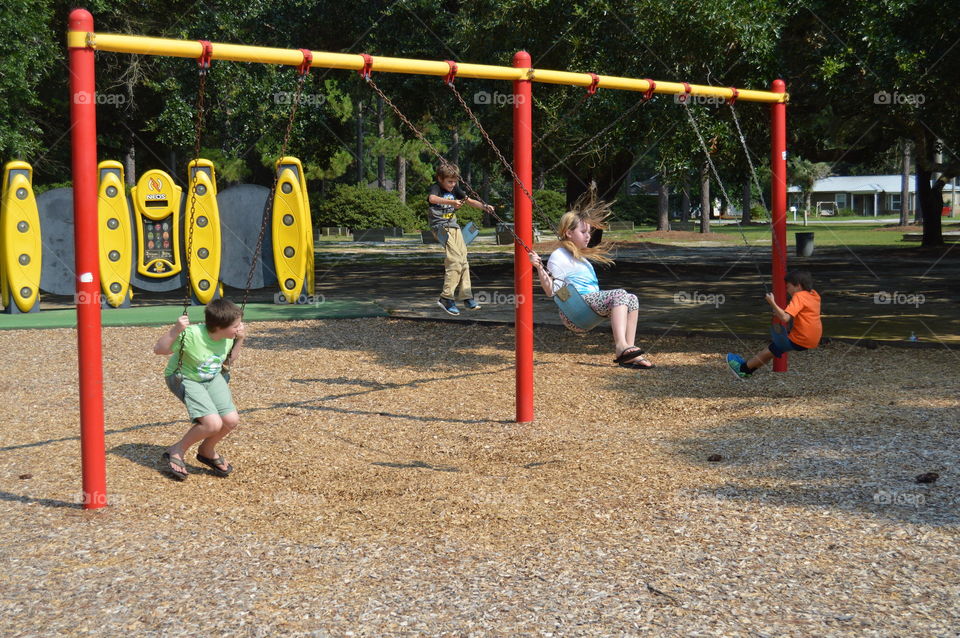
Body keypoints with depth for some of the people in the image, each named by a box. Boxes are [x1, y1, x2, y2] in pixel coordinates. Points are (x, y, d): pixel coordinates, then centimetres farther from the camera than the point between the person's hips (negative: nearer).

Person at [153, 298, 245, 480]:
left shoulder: (228, 337, -11)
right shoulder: (192, 335, -32)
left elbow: (229, 361, 9)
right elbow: (159, 349, -26)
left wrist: (240, 339, -5)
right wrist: (176, 330, -41)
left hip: (212, 378, 6)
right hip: (184, 378, -6)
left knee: (231, 420, -11)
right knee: (213, 423, -24)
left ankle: (207, 451, 20)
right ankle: (177, 451, 1)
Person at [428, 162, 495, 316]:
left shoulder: (455, 189, 14)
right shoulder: (436, 188, -7)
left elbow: (469, 201, 18)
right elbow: (432, 199, -30)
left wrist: (484, 206, 1)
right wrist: (452, 202, -43)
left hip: (454, 227, 8)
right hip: (441, 227, -8)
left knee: (463, 261, 5)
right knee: (454, 261, -18)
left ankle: (466, 297, 10)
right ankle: (446, 298, -15)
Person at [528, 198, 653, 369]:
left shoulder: (580, 257, 27)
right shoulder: (558, 257, -2)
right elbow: (551, 291, -11)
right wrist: (539, 268, -23)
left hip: (592, 301, 10)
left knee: (632, 299, -8)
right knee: (619, 294, -27)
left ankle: (628, 355, -19)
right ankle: (620, 346, -42)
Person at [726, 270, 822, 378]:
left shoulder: (799, 296, -16)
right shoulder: (814, 295, 11)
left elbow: (785, 318, -28)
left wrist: (772, 303, -20)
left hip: (799, 343, -8)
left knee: (770, 350, 9)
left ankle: (743, 368, 22)